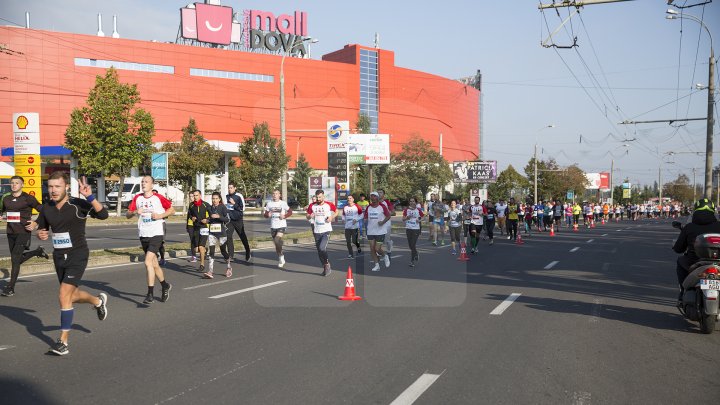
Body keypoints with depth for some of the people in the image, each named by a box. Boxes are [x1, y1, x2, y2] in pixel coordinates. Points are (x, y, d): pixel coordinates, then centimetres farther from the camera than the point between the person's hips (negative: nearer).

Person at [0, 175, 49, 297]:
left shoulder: (28, 198, -7)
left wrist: (35, 223, -13)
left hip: (23, 232, -6)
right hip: (10, 232, 6)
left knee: (15, 258, -11)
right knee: (18, 259, 16)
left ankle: (10, 288, -5)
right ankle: (38, 251, 42)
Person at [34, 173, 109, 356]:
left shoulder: (78, 204, -16)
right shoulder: (46, 208, 2)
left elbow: (103, 215, -29)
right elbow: (41, 230, 16)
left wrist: (90, 196, -41)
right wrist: (40, 235, -8)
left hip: (77, 256, -7)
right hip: (58, 257, 7)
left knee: (64, 295, -14)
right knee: (72, 296, 19)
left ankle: (63, 341, -4)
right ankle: (98, 300, 51)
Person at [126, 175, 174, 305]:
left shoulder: (158, 198, -3)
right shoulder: (137, 198, 7)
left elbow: (172, 210, 4)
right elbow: (128, 215, 8)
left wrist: (160, 215, -11)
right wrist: (135, 212, -12)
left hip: (156, 234, -5)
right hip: (143, 235, 5)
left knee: (148, 262, -18)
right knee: (154, 264, 14)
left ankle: (150, 294, -12)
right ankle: (165, 286, 35)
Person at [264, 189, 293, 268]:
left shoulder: (283, 203, -2)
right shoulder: (269, 203, 6)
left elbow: (290, 212, 4)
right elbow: (265, 214, 10)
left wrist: (284, 216, -13)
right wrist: (268, 215, -13)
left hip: (282, 226, -4)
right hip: (273, 226, 4)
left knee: (277, 240, -24)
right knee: (276, 244, 9)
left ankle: (281, 255, -4)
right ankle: (281, 259, 26)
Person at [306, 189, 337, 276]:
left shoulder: (329, 204, -5)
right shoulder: (312, 206, 3)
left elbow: (336, 211, 10)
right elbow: (307, 216, 12)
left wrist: (331, 217, -8)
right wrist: (310, 216, -11)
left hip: (326, 231, -4)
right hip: (317, 231, 4)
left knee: (322, 248, -21)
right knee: (319, 252, 9)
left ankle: (327, 264, 1)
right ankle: (325, 268, 24)